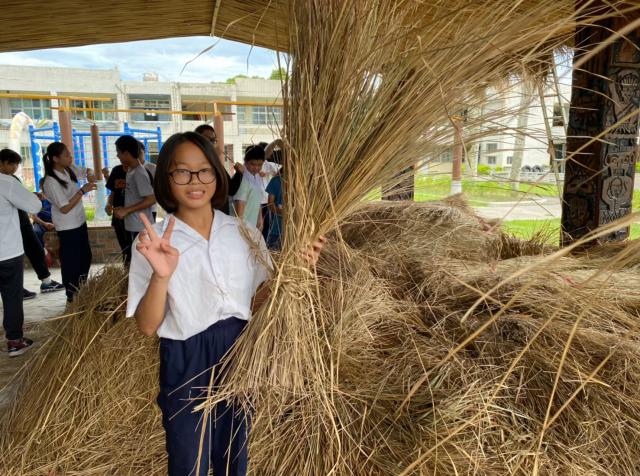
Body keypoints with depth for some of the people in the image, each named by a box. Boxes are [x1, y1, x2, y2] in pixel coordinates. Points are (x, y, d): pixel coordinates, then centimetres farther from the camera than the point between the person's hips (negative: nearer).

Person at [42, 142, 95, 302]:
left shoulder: (69, 169, 0)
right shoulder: (51, 181, -22)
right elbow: (65, 208, -22)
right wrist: (82, 190, -23)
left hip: (80, 222, 8)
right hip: (67, 228, -8)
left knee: (85, 258, 19)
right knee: (71, 262, 4)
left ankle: (81, 291, 36)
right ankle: (72, 296, 18)